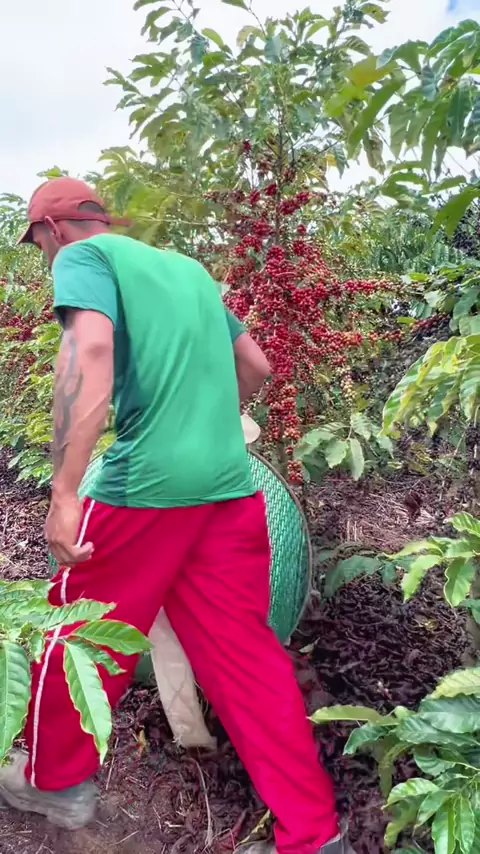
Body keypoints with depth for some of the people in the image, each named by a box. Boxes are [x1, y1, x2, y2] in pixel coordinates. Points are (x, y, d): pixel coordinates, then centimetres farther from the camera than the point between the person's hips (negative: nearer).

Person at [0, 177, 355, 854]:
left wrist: (64, 492, -23)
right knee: (246, 653, 11)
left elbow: (91, 351, -19)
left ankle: (57, 781, 37)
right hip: (232, 486, 7)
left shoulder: (82, 257, 1)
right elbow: (256, 367, 25)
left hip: (147, 484, -6)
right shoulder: (190, 268, 21)